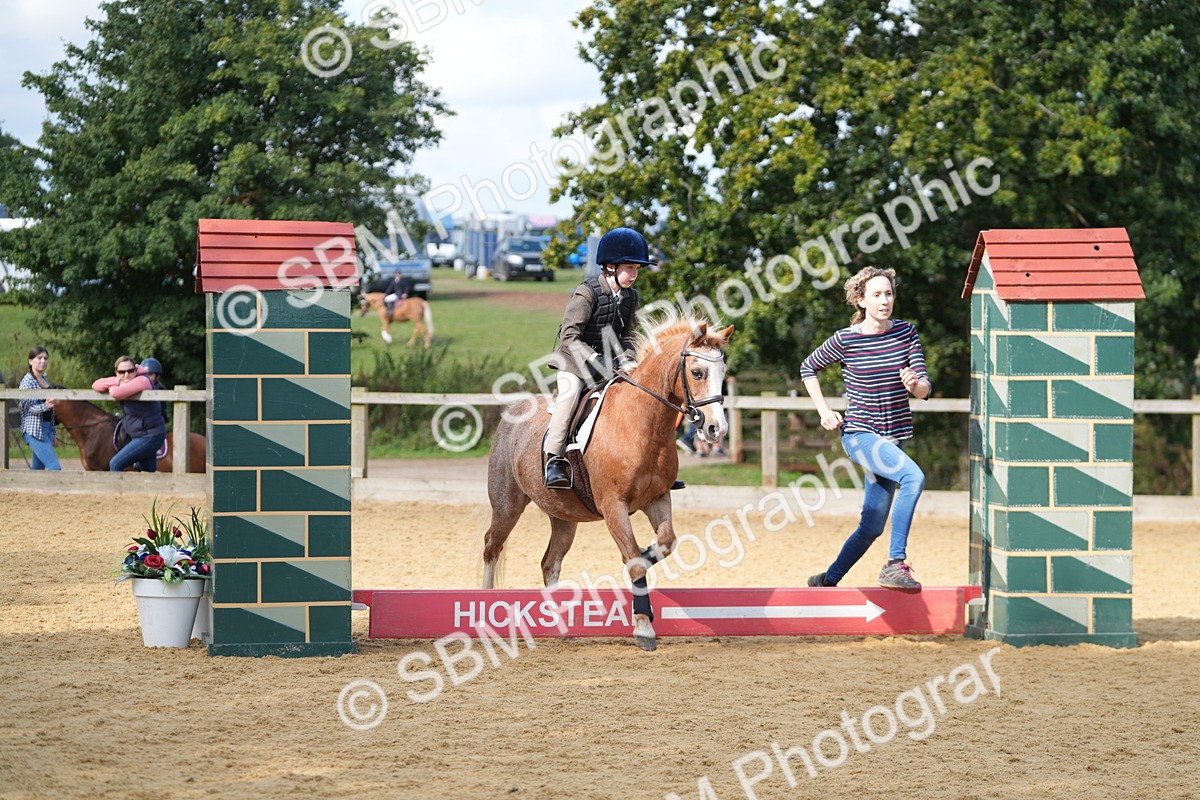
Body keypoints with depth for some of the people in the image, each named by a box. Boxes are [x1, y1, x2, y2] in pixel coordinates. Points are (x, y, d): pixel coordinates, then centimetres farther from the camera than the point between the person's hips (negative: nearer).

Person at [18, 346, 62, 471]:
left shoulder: (45, 380, 16)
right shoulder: (28, 382, -9)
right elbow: (30, 406, -16)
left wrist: (52, 432, 23)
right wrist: (45, 406, -36)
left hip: (46, 428, 8)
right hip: (34, 430, -8)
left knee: (38, 469, 10)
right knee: (55, 467, -18)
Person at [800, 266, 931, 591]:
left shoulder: (906, 333, 0)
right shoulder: (845, 340, -9)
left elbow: (925, 388, -2)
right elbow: (808, 368, 8)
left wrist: (915, 385, -25)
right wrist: (824, 411, 0)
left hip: (894, 438, 5)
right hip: (860, 434, -5)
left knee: (872, 525, 7)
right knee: (913, 476, -30)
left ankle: (829, 579, 26)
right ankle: (895, 564, -28)